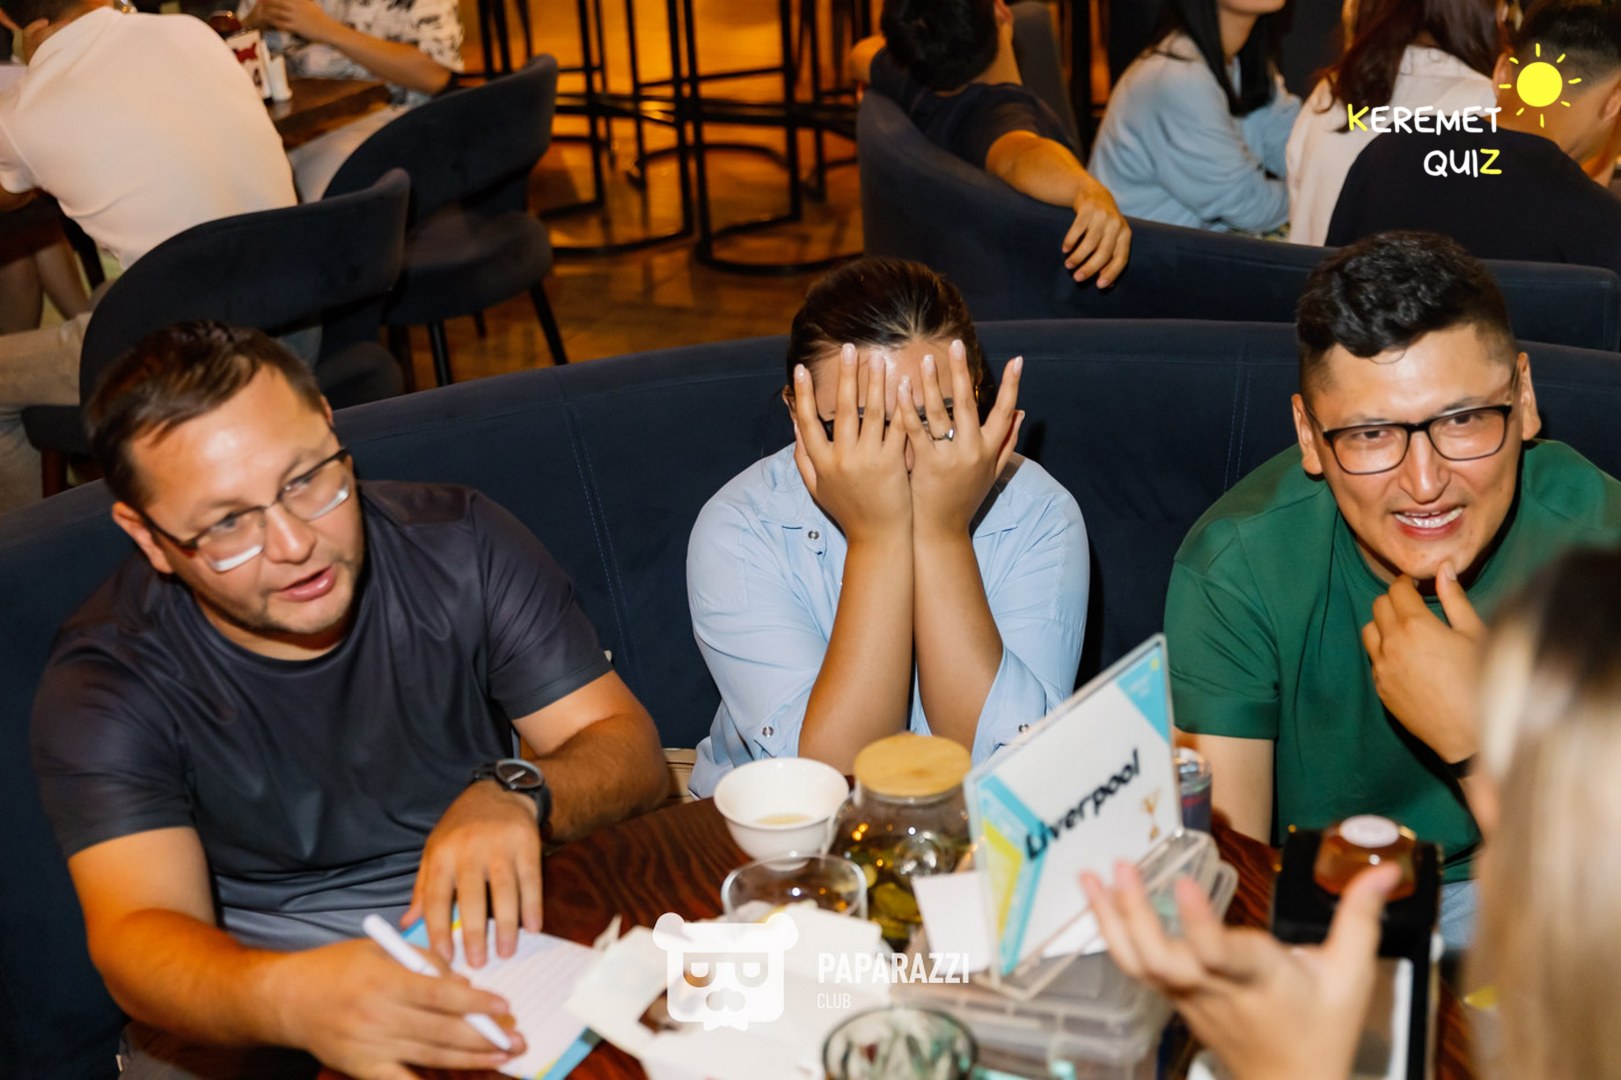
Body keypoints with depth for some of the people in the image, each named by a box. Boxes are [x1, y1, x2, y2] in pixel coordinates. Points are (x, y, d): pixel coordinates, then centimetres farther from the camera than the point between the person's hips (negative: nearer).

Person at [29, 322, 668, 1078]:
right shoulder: (104, 685, -12)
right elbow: (139, 935, -24)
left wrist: (514, 795, -30)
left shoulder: (462, 548, -7)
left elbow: (628, 749, -7)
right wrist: (289, 997, -46)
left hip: (499, 929, 2)